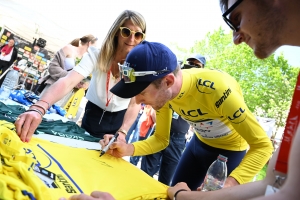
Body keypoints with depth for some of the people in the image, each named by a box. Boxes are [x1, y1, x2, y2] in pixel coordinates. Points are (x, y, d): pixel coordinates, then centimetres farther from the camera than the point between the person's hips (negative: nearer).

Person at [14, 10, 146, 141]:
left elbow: (135, 104, -23)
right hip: (93, 114, 0)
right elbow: (68, 82, -39)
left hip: (118, 120, 1)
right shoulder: (96, 55, -24)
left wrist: (122, 132, -40)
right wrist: (37, 109, -55)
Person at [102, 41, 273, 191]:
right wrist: (128, 149, -25)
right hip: (200, 143, 5)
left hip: (231, 150, -5)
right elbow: (161, 139, -6)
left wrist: (228, 186, -46)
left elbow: (262, 145, -31)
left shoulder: (217, 89, -39)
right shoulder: (162, 92, -19)